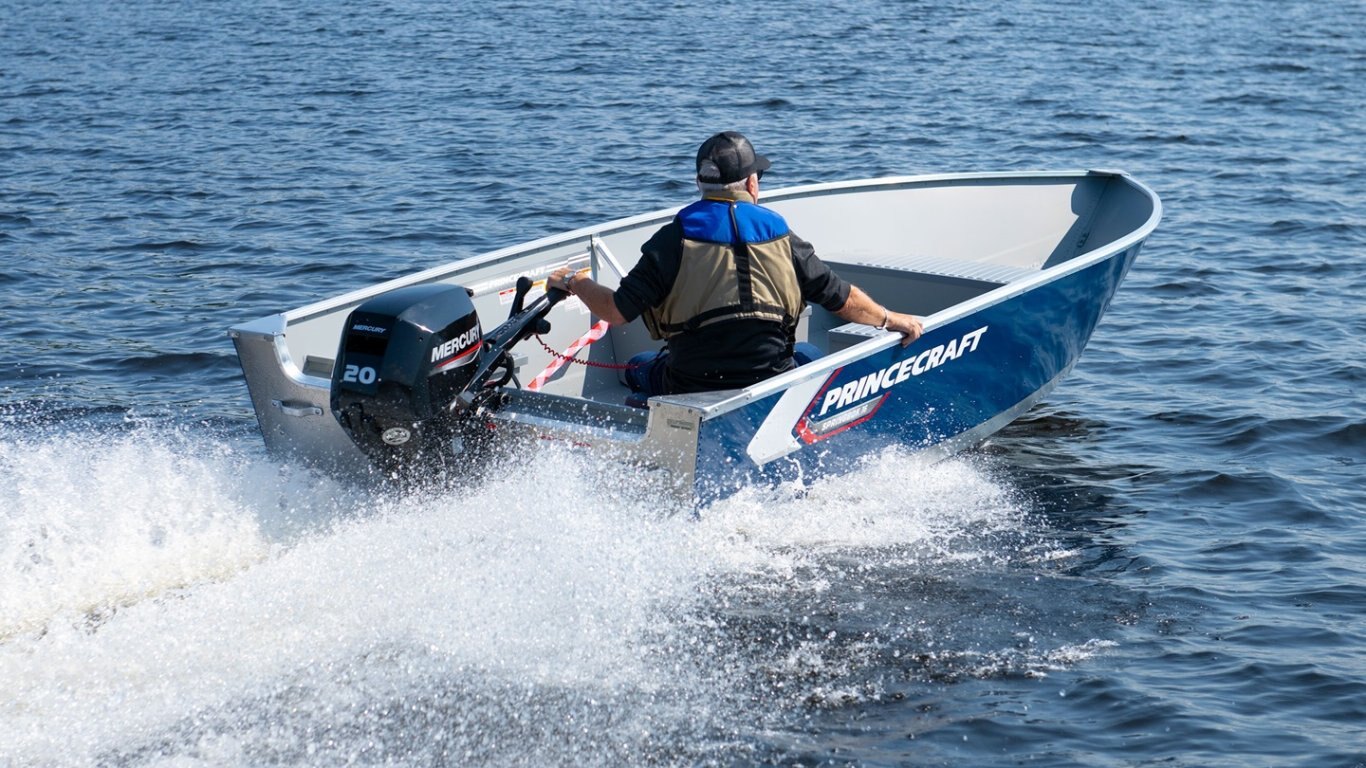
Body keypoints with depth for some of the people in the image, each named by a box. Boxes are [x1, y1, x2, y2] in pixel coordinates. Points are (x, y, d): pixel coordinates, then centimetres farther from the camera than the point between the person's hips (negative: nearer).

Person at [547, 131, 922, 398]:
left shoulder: (673, 239, -7)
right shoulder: (781, 238, 0)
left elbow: (617, 311, -9)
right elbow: (843, 298, 5)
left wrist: (574, 282, 10)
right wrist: (891, 319, 23)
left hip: (691, 389, -1)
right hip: (773, 390, 1)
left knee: (638, 367, 29)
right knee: (808, 355, 32)